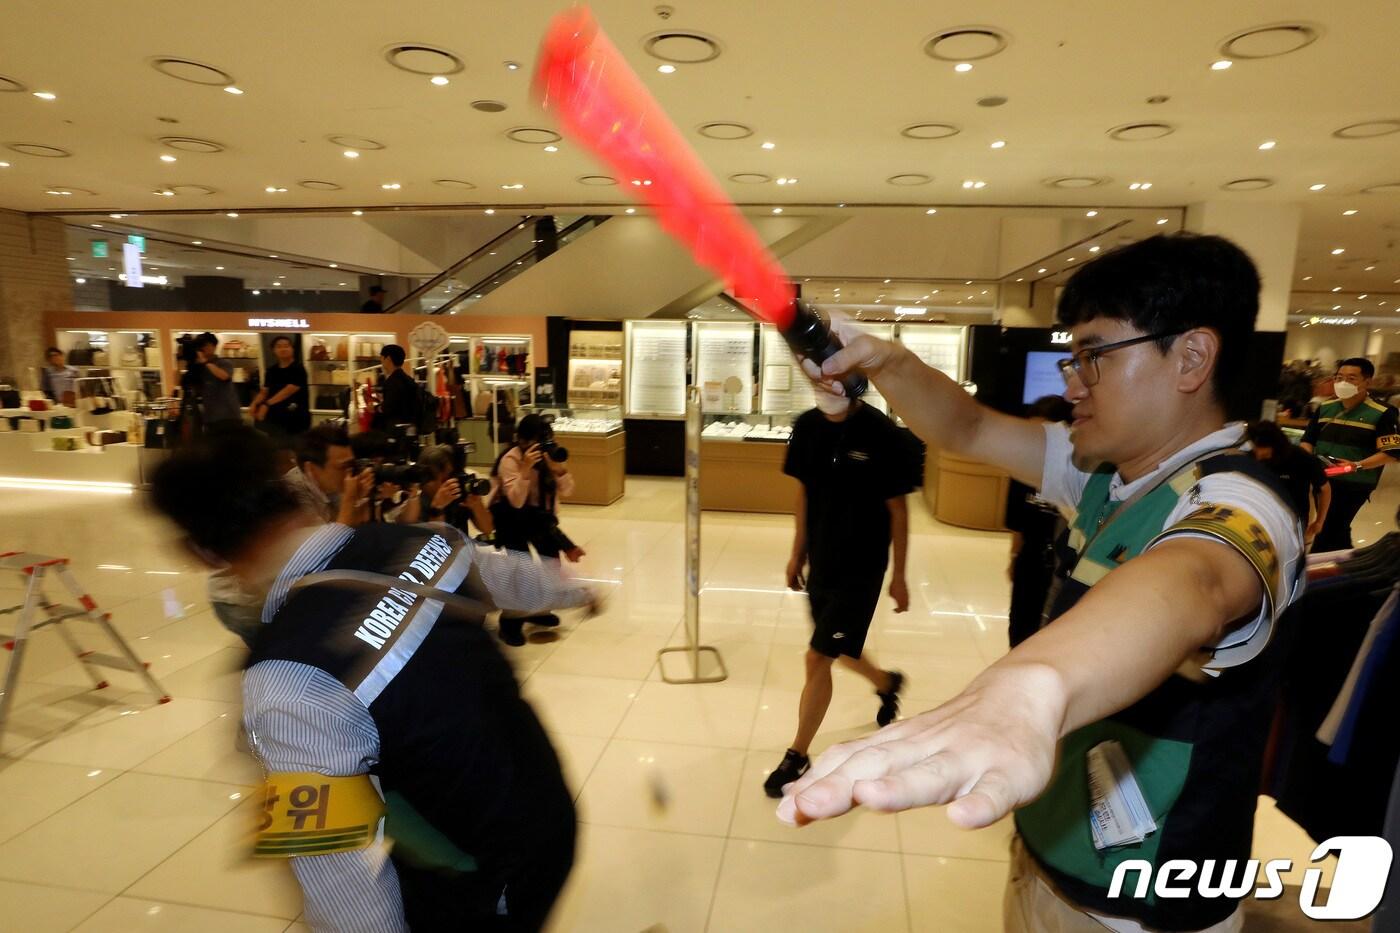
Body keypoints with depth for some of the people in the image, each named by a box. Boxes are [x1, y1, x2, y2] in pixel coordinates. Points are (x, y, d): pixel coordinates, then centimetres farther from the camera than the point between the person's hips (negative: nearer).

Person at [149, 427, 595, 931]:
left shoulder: (290, 683, -31)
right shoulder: (418, 540, -12)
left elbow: (343, 890, -25)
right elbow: (513, 578, 10)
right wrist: (574, 591, 31)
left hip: (478, 889, -6)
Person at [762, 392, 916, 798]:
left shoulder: (882, 434, -17)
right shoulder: (807, 426, -3)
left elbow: (897, 509, -9)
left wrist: (899, 575, -4)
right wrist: (798, 552, 10)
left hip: (861, 567, -5)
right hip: (820, 562, 5)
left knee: (818, 658, -2)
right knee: (840, 650, 21)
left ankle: (797, 756, 18)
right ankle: (887, 683, 54)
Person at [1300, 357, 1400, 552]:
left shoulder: (1383, 413, -10)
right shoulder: (1325, 407, 7)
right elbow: (1308, 439, 12)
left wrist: (1357, 466, -27)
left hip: (1355, 485, -6)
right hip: (1321, 479, 6)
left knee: (1328, 532, -6)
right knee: (1337, 530, 20)